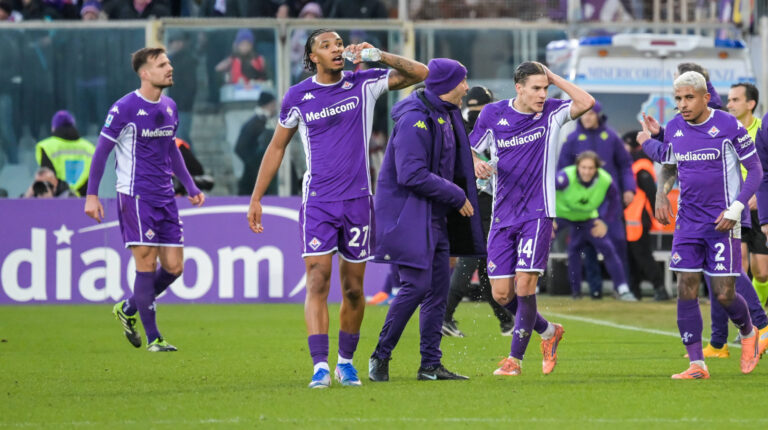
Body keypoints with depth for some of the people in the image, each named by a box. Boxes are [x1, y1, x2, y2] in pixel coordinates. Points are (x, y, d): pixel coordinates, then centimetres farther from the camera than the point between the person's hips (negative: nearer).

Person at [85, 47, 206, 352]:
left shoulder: (170, 108, 11)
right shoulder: (125, 108, -9)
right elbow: (101, 151, -5)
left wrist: (190, 187, 23)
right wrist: (91, 195, -8)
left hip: (165, 197, 7)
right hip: (135, 195, -7)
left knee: (174, 266, 2)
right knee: (147, 263, -9)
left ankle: (128, 310, 24)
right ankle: (153, 338, -2)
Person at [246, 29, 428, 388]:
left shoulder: (364, 83, 3)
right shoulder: (298, 97, 3)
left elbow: (420, 73, 2)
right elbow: (276, 147, 13)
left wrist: (379, 56, -12)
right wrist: (256, 198, 11)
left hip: (357, 200, 1)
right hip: (317, 200, -1)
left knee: (353, 288, 7)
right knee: (318, 282, -13)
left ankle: (346, 361, 23)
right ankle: (320, 366, -17)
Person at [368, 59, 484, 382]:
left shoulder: (445, 116, 12)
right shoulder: (415, 119, -19)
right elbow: (412, 175, -24)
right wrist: (456, 196, -17)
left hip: (434, 216, 10)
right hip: (409, 213, -10)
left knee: (438, 287, 8)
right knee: (416, 285, -12)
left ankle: (431, 365, 12)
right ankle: (381, 356, 0)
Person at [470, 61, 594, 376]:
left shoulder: (552, 113, -1)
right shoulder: (493, 114, 3)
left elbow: (586, 103, -18)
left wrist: (554, 78, -11)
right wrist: (475, 164, -10)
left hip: (537, 214, -3)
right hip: (503, 216, 3)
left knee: (525, 284, -15)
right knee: (501, 294, -1)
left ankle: (515, 358, -1)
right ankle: (548, 332, 25)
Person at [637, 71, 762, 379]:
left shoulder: (729, 126, -10)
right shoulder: (673, 129, 5)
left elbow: (755, 169, -4)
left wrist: (736, 209, -13)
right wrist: (661, 193, 4)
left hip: (722, 223, -4)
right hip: (688, 222, 4)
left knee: (724, 294, -6)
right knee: (686, 290, -5)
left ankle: (748, 334, 27)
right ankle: (696, 365, 0)